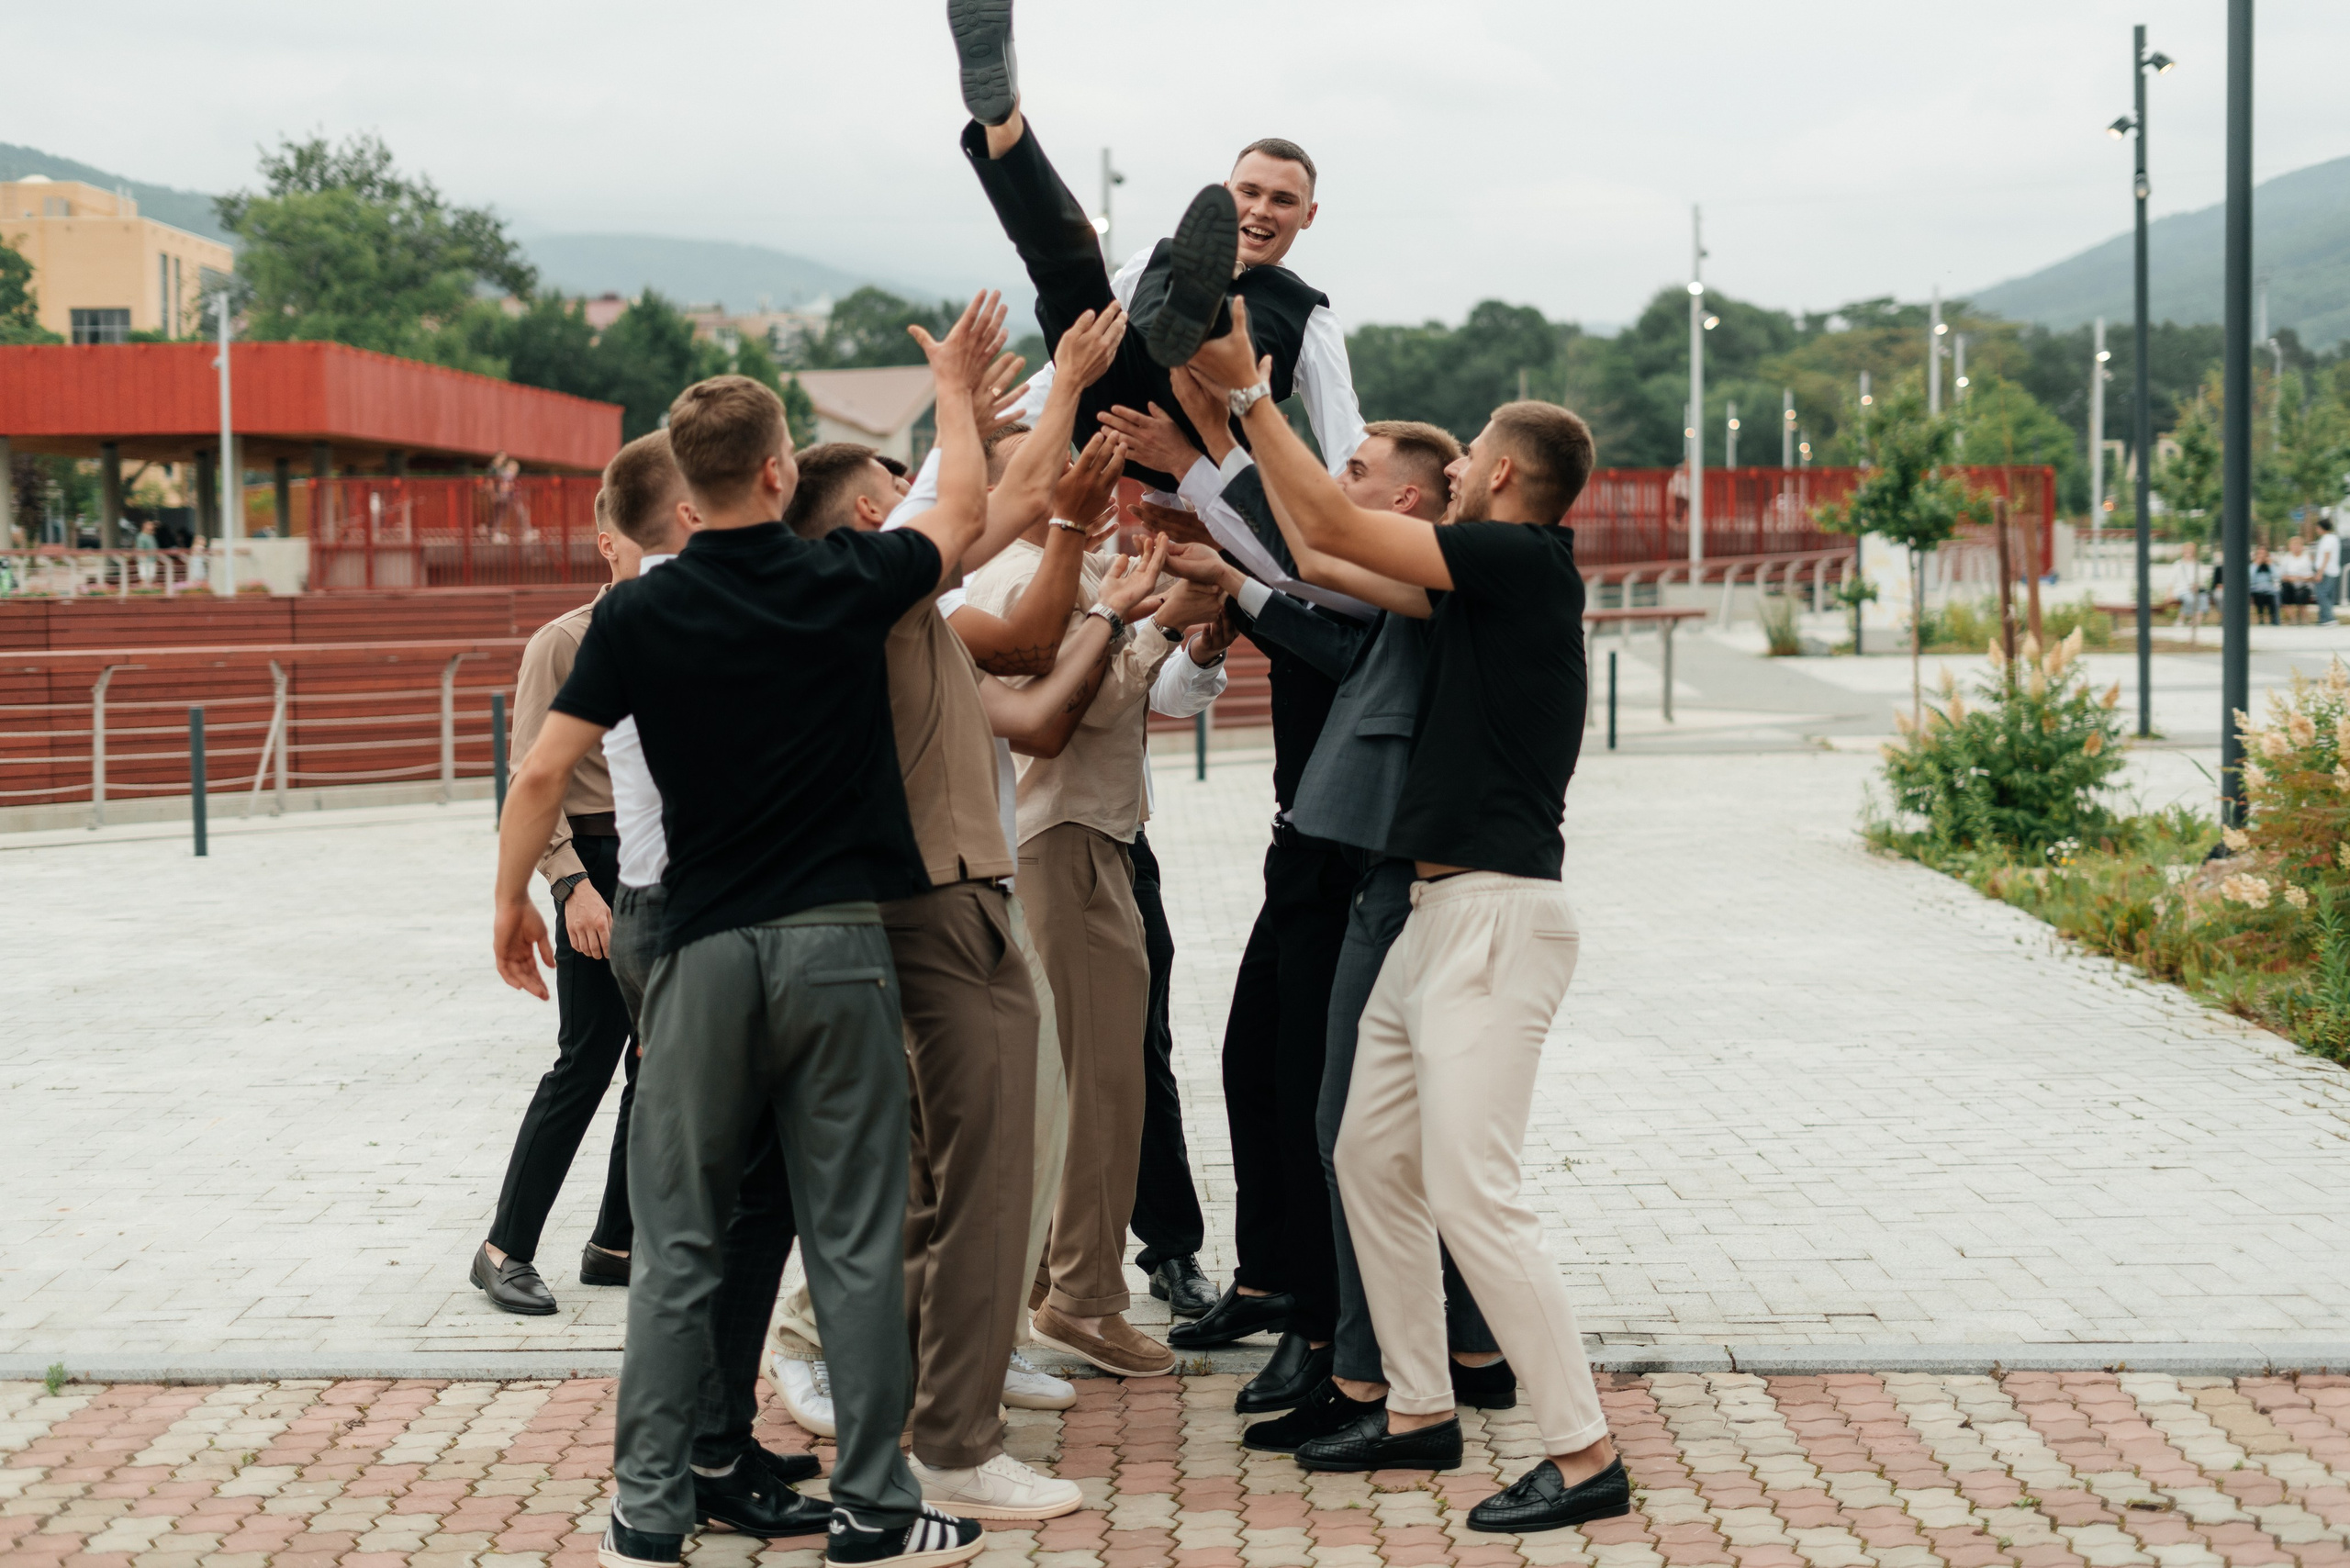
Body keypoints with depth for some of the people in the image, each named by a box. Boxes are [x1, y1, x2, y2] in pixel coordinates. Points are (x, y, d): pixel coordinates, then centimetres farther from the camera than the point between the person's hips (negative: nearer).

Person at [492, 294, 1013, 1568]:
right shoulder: (847, 585, -2)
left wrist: (511, 903, 12)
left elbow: (541, 774, -4)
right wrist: (956, 390, 32)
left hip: (706, 950, 1)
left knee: (677, 1245, 8)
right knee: (856, 1241, 5)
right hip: (839, 945, 0)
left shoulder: (640, 616, -3)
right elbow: (964, 520, 18)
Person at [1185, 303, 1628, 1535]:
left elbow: (1336, 529, -13)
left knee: (1472, 1191, -13)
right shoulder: (1485, 580, 16)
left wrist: (1249, 393, -6)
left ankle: (1584, 1456, -7)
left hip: (1497, 915, -10)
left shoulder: (1524, 559, -11)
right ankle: (1420, 1412, 24)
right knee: (1371, 1157, 15)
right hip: (1439, 911, 10)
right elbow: (1325, 559, 20)